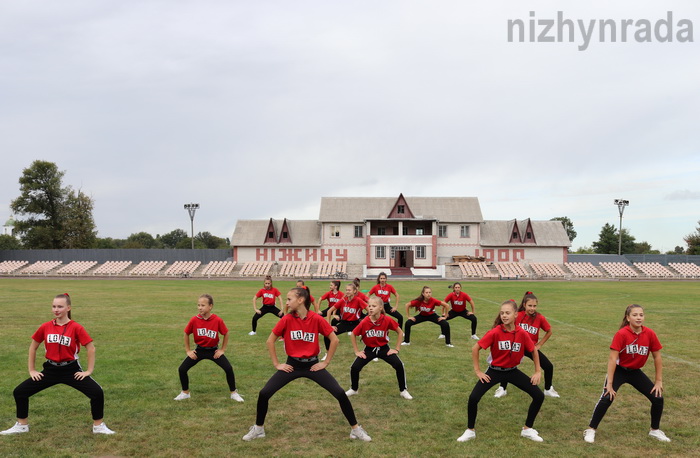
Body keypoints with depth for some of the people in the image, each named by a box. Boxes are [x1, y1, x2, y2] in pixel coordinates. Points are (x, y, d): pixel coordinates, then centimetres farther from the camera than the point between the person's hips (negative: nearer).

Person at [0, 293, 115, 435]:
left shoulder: (76, 327, -13)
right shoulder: (45, 327, -3)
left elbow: (91, 348, -9)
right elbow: (33, 347, 11)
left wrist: (89, 371, -9)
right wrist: (31, 370, 10)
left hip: (71, 370, -3)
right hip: (51, 369, 4)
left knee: (97, 392, -18)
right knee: (19, 392, 1)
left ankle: (98, 426, 2)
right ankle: (22, 425, 22)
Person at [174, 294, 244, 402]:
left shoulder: (218, 320, -21)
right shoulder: (194, 320, -17)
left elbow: (226, 333, -5)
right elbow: (186, 333, 1)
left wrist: (222, 350, -4)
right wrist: (188, 350, 2)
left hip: (213, 350, -2)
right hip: (199, 350, 2)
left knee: (228, 369, -12)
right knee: (182, 369, -5)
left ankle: (234, 393, 8)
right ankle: (185, 393, 19)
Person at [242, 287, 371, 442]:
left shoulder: (316, 319, -14)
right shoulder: (286, 319, -10)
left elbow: (334, 339, -6)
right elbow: (270, 341, 0)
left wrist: (326, 362, -5)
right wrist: (276, 364, -1)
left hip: (313, 365, -1)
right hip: (292, 365, 1)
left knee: (340, 394, -9)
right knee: (264, 393, -8)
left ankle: (355, 429, 10)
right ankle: (258, 429, 17)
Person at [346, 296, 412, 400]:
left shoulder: (387, 320, -22)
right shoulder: (364, 322, -21)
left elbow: (400, 332, -6)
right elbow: (353, 335, -3)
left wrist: (397, 349, -7)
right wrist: (357, 351, -3)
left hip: (384, 348, -1)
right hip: (369, 349, 1)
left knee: (399, 365, -17)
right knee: (354, 368, -10)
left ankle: (403, 391, 5)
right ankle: (353, 389, 19)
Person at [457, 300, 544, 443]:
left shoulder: (522, 333, -14)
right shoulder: (495, 332, -21)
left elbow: (533, 350, 4)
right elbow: (475, 348, -14)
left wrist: (537, 372, 4)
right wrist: (477, 371, -11)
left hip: (513, 371, 3)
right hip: (495, 371, -3)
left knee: (539, 396, -3)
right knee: (473, 398, -18)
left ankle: (527, 429, 19)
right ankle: (470, 431, 6)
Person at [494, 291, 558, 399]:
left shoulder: (540, 318, -15)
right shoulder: (518, 316, -17)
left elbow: (549, 331, 1)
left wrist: (539, 344, -1)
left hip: (532, 348, 1)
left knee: (549, 366, -3)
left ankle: (548, 390, 23)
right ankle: (502, 389, 13)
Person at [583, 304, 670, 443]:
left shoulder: (650, 334, -14)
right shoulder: (621, 334, -24)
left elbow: (657, 356, -1)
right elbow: (612, 358, -24)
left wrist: (658, 380, 1)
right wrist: (609, 383, -26)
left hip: (636, 372, 4)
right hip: (619, 370, -4)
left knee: (658, 398, 0)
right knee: (607, 398, -20)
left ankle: (655, 430, 26)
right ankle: (591, 430, -4)